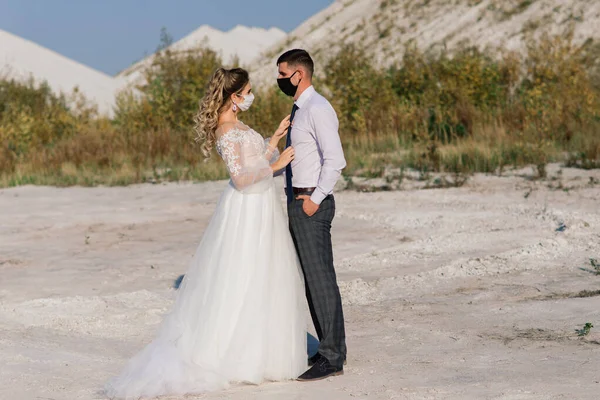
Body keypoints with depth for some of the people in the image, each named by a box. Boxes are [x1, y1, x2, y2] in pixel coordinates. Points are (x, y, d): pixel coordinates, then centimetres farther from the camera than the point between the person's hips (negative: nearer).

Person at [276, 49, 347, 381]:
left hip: (311, 204, -10)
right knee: (310, 279, 14)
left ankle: (332, 358, 1)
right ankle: (329, 349, 22)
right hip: (297, 201, 10)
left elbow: (335, 160, -21)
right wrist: (294, 197, 12)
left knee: (320, 279, -5)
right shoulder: (298, 109, 15)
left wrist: (315, 199, -18)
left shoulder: (318, 109, -14)